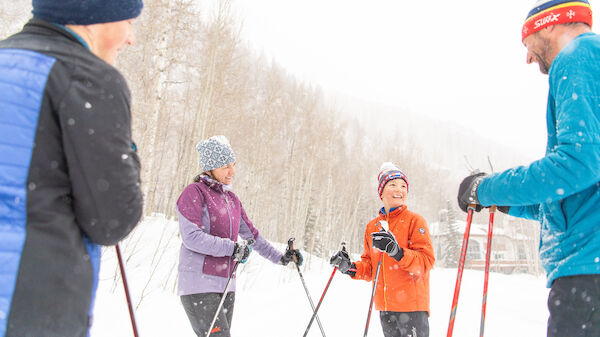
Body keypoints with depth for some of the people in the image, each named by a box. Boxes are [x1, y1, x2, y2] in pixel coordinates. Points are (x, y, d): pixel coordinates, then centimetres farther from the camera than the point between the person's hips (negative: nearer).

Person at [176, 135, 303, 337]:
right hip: (199, 285, -7)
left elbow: (251, 234, 24)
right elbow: (191, 237, -17)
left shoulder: (232, 199, 16)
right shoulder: (194, 193, -6)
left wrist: (279, 258, 22)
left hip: (225, 285, 7)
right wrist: (232, 248, -21)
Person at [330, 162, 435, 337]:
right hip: (385, 306, 5)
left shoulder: (415, 220, -4)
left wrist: (398, 252, -28)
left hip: (412, 304, -5)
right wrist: (350, 268, -1)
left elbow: (426, 261, -14)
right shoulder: (372, 226, 11)